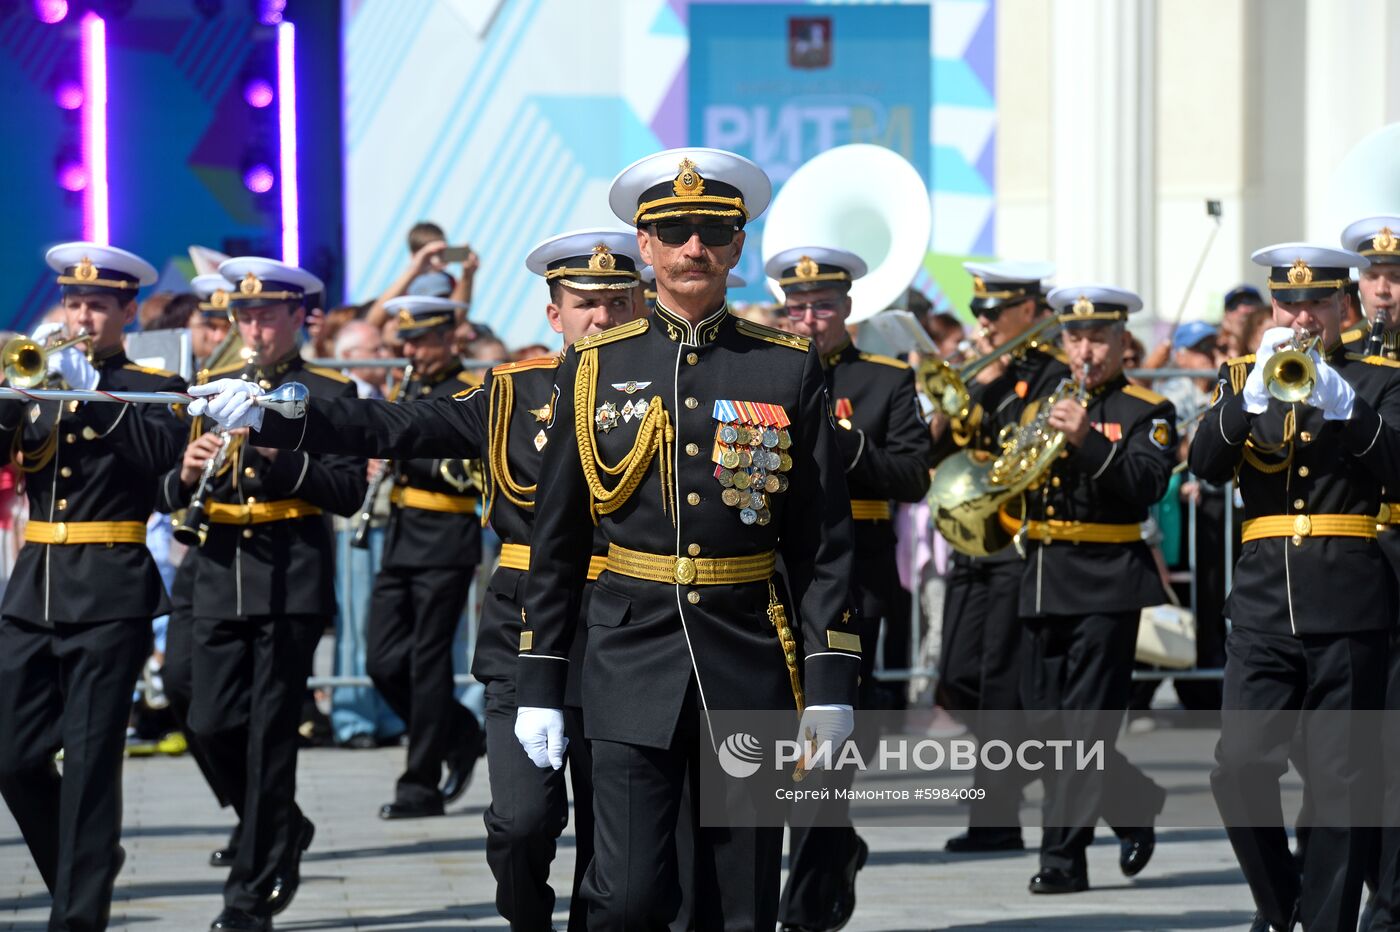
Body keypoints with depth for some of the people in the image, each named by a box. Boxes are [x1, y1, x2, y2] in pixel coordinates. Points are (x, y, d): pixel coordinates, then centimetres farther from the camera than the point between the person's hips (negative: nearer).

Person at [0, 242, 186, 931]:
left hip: (110, 594, -4)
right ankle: (86, 867, 24)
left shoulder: (153, 387, 3)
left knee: (89, 761, -7)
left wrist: (91, 385, -19)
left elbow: (160, 453, -16)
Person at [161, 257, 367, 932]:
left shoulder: (328, 393, 1)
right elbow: (167, 498, 12)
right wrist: (187, 473, -11)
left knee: (270, 731, -5)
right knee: (213, 724, 0)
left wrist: (280, 453, -20)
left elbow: (349, 493, -8)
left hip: (292, 581, -4)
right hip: (220, 579, 4)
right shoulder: (211, 388, 13)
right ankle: (283, 831, 26)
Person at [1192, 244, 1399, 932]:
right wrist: (1254, 392, -17)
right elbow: (1206, 463, -3)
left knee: (1339, 783, -2)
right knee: (1240, 770, -8)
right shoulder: (1244, 376, 13)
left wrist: (1343, 402, -21)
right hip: (1264, 598, 2)